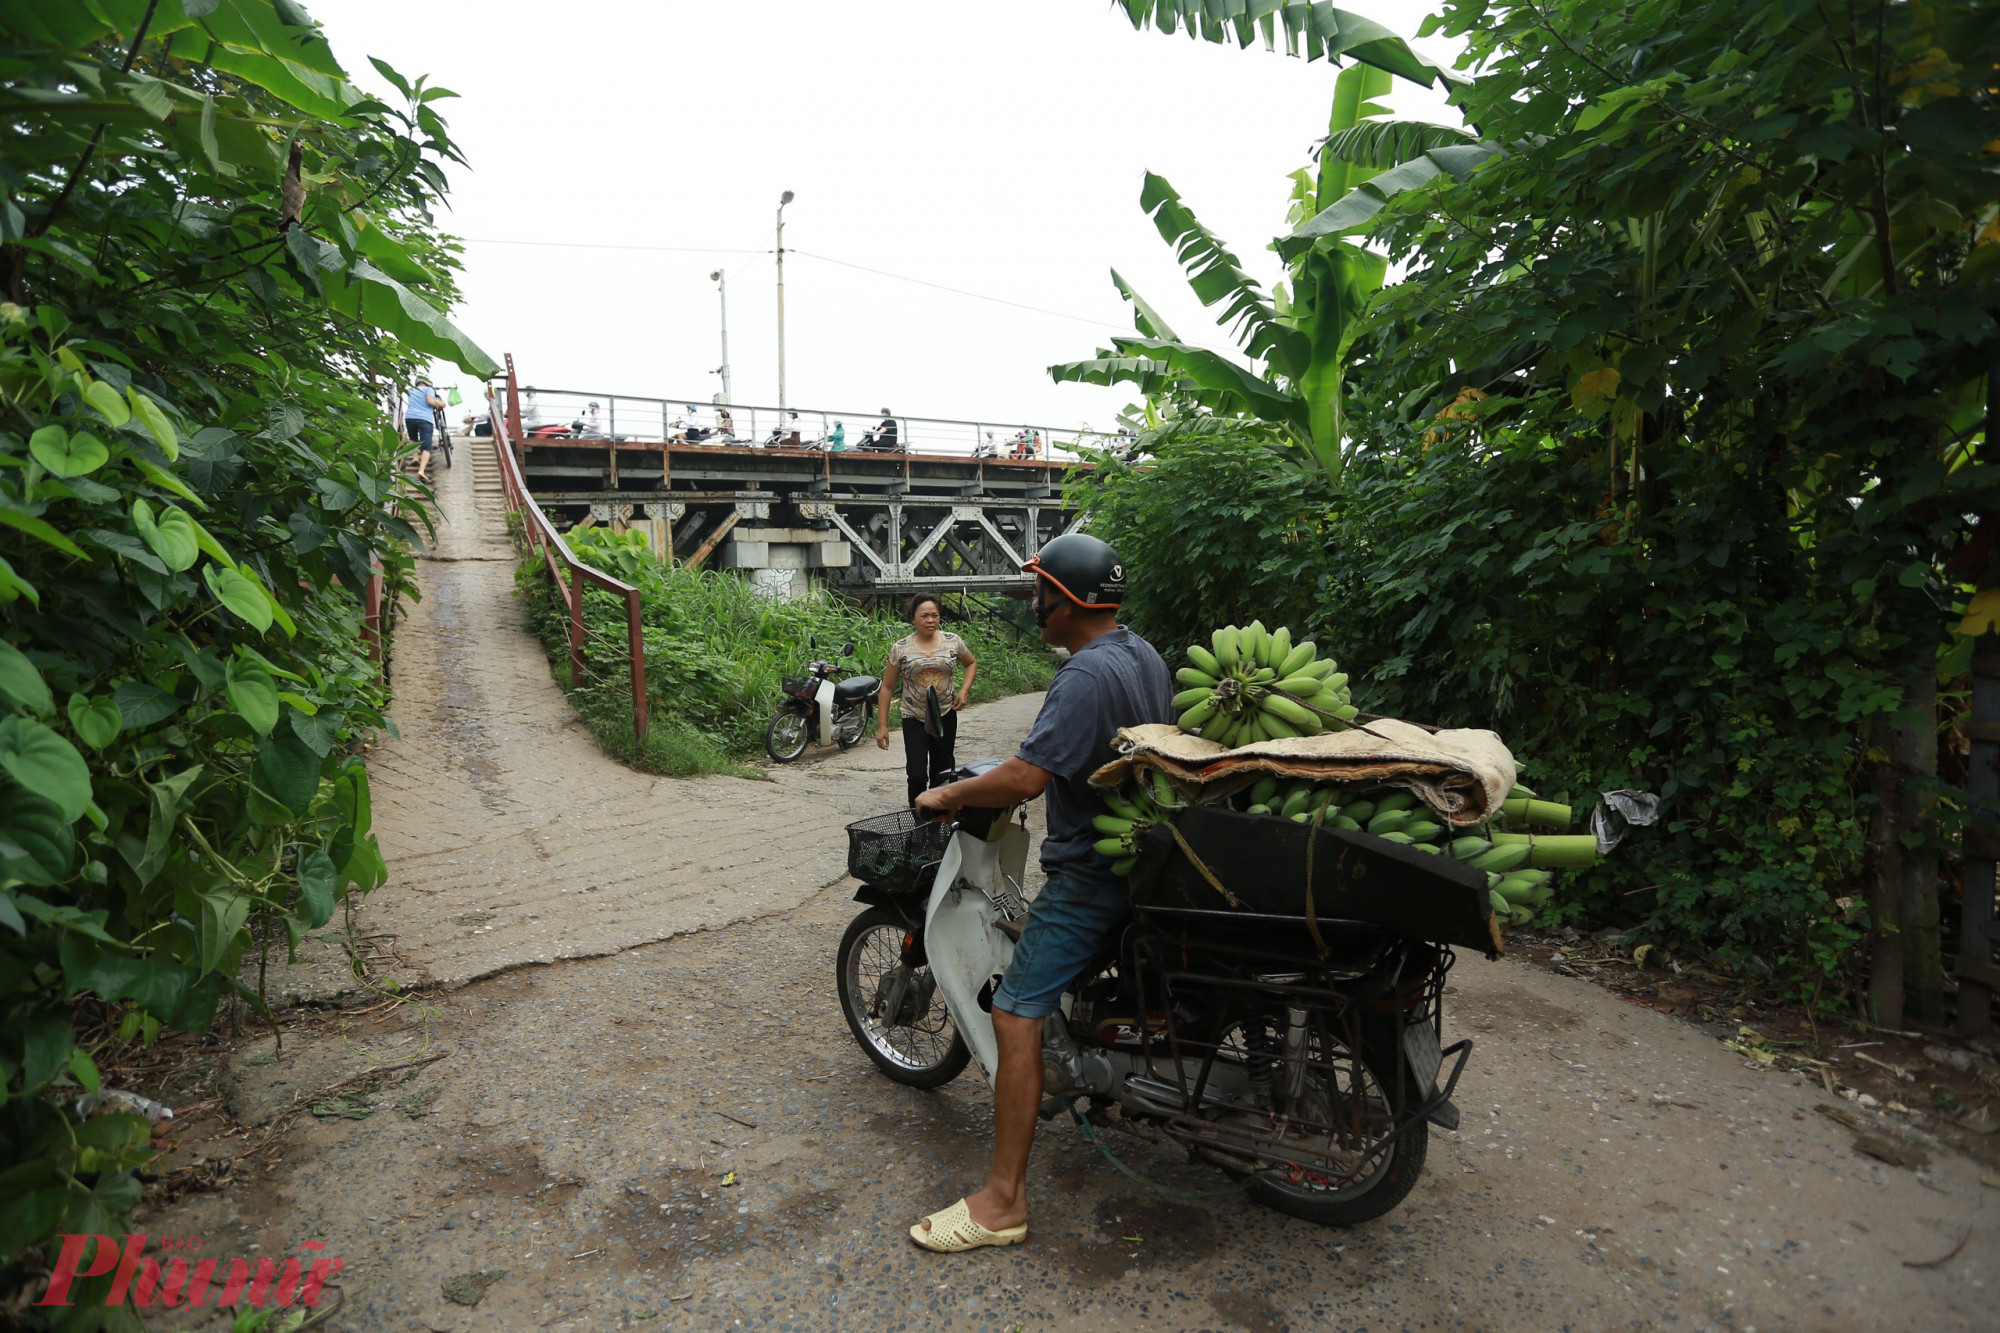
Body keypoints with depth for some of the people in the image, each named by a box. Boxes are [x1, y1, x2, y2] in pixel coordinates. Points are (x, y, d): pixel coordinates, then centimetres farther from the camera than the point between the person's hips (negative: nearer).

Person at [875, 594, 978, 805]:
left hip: (945, 716, 2)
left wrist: (964, 690, -2)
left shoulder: (952, 641, -3)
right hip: (914, 719, -2)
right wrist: (882, 726, -6)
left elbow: (972, 663, 16)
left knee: (942, 774, 11)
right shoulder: (900, 648, -7)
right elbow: (887, 687, -2)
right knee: (917, 775, -12)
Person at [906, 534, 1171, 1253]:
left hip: (1091, 868, -11)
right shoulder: (1144, 654, 7)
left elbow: (1028, 776, -31)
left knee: (1016, 1016, -9)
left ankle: (1002, 1201, -4)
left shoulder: (1087, 675, -24)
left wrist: (948, 794, -16)